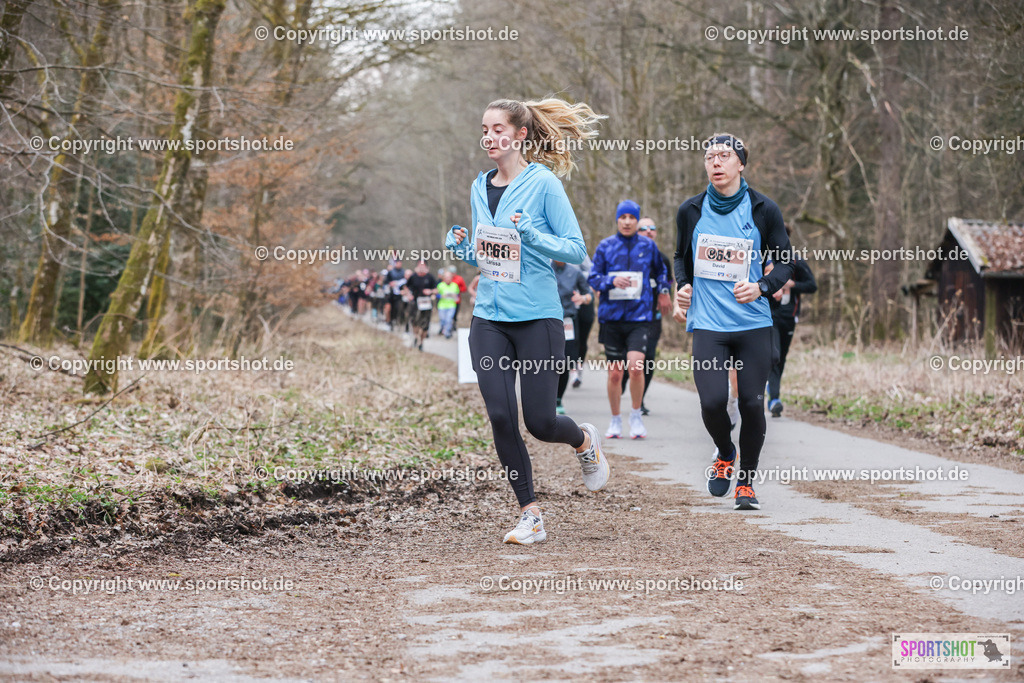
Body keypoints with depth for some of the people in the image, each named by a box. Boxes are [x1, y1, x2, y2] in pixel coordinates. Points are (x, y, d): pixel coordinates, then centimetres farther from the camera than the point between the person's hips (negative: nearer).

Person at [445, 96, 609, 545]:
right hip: (489, 318, 5)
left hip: (537, 317, -5)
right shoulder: (479, 188, 12)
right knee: (501, 416, -6)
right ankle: (530, 516, 5)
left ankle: (585, 442, 33)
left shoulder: (543, 183, -7)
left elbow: (575, 250, -8)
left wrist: (530, 234, -22)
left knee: (540, 421, -3)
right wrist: (461, 246, 1)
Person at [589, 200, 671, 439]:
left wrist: (662, 290, 19)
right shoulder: (606, 246, 3)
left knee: (635, 366, -19)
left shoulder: (648, 246, 6)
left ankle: (636, 415, 0)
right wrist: (612, 281, -14)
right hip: (612, 316, 1)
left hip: (639, 316, -1)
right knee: (614, 374, 5)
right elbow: (593, 278, 2)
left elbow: (661, 270, 26)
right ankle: (615, 420, 22)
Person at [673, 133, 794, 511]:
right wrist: (683, 288, 2)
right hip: (707, 325, 0)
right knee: (712, 402, -14)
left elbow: (785, 262, 5)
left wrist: (761, 287, -13)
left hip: (753, 323, 0)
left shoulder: (763, 210, 0)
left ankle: (746, 481, 17)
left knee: (752, 403, -3)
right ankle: (724, 454, 19)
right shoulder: (691, 211, 5)